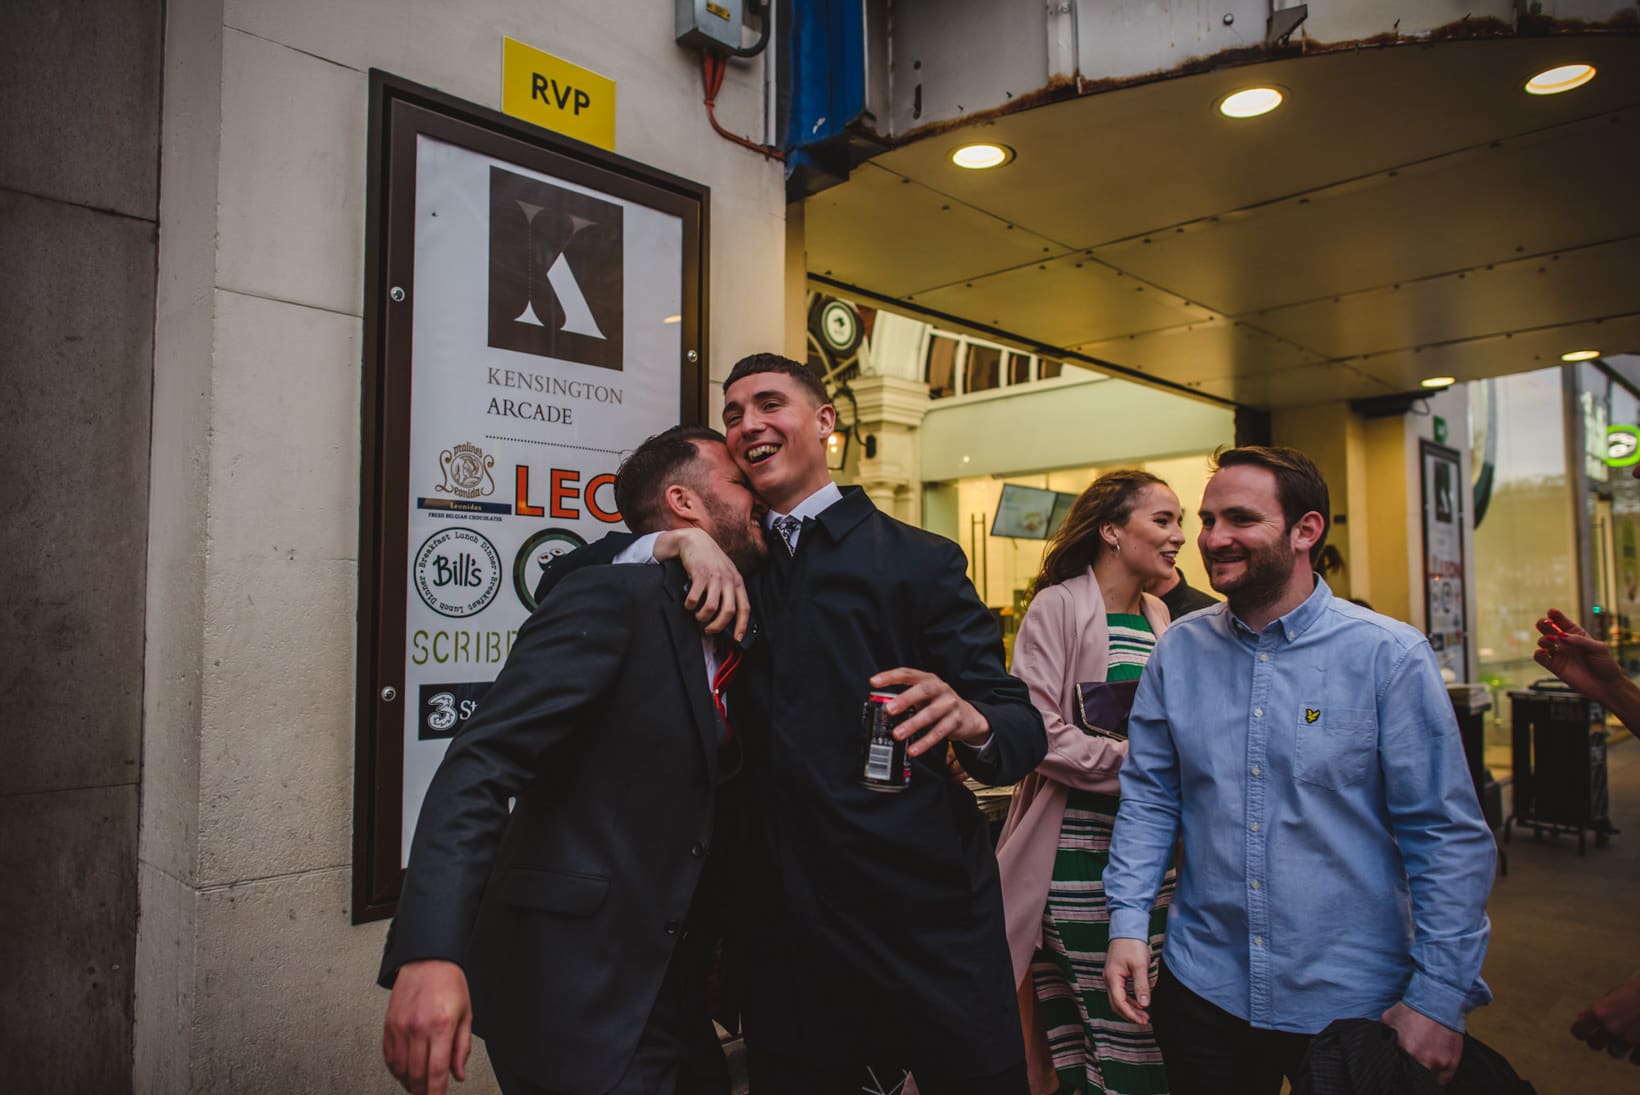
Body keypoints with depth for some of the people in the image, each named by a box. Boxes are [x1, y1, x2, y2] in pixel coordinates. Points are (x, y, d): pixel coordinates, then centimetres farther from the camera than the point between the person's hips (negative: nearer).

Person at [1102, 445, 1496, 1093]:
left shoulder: (1389, 657, -11)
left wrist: (1440, 999, -11)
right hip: (1202, 986, 3)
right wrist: (1128, 922, -5)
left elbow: (1449, 837, -9)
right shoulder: (1179, 651, -1)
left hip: (1354, 1004, -2)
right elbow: (1148, 797, 3)